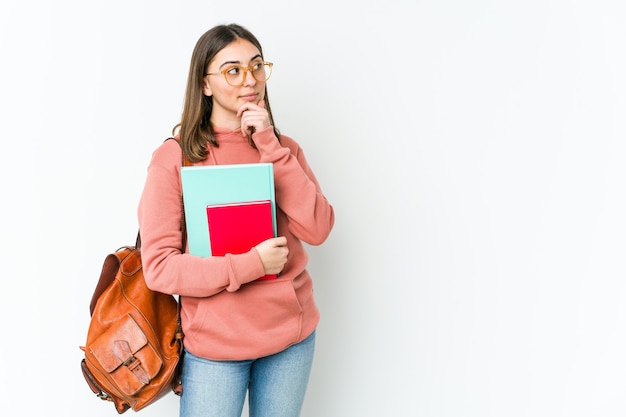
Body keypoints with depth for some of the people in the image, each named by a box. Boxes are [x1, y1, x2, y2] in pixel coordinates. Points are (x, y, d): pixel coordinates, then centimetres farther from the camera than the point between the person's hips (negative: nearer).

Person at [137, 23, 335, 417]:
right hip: (215, 343, -3)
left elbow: (317, 229, -11)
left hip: (292, 334, 4)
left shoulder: (283, 149, 2)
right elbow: (159, 267, -13)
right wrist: (249, 265, -20)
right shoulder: (174, 158, -10)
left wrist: (270, 148, -16)